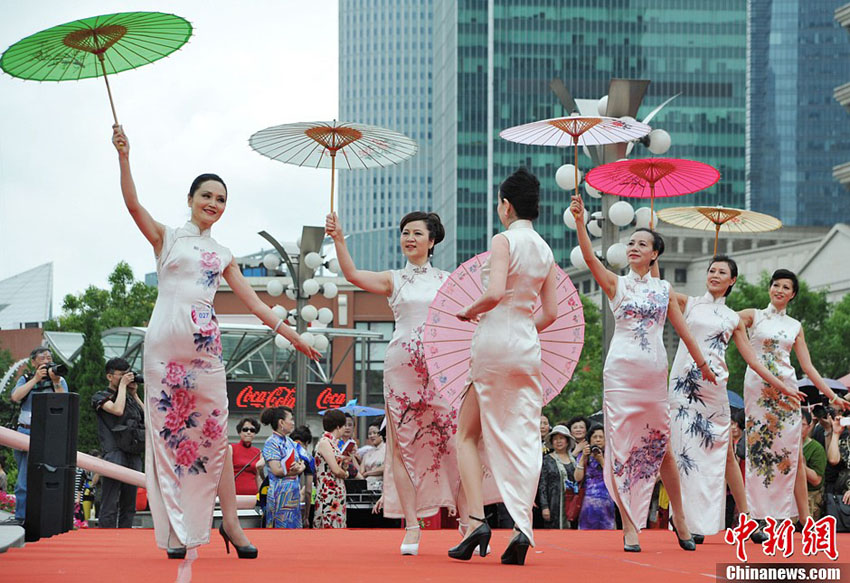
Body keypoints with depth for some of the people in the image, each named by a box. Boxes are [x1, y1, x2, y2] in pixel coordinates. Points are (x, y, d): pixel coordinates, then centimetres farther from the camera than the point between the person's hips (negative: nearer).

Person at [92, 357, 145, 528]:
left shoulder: (129, 397, 22)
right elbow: (117, 410, -14)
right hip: (114, 454, -6)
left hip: (134, 455, 6)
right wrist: (122, 385, -3)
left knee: (129, 505, 7)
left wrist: (135, 394, 14)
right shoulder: (100, 397, 4)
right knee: (110, 505, -10)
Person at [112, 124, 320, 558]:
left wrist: (291, 335, 13)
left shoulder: (223, 255, 19)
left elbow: (253, 302, 18)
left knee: (214, 430, -2)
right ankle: (176, 528, -1)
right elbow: (133, 204, -6)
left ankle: (229, 521, 3)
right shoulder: (166, 238, 10)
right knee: (169, 429, -3)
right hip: (165, 339, -3)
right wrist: (124, 156, -18)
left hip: (204, 344, 3)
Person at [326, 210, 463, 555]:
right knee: (404, 443, -2)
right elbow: (352, 274, -7)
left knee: (454, 440, -7)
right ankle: (412, 525, 2)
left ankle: (466, 519, -1)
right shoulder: (393, 280, 9)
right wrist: (338, 239, -19)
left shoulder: (447, 280, 13)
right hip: (402, 367, 0)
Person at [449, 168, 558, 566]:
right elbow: (550, 312, 12)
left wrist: (470, 312, -5)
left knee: (467, 435, 5)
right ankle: (522, 526, -7)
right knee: (524, 438, 3)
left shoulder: (504, 240, -9)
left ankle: (477, 520, -8)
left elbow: (495, 293, -23)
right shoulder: (545, 250, 11)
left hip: (495, 340, -6)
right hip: (528, 347, 6)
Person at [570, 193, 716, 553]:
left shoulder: (664, 289, 12)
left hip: (654, 373, 2)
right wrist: (580, 221, -25)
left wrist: (703, 365, 19)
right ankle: (630, 527, -2)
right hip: (621, 371, -2)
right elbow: (589, 257, -11)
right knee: (622, 446, -5)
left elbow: (682, 330, 17)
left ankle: (679, 516, 21)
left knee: (661, 447, 6)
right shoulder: (616, 284, 5)